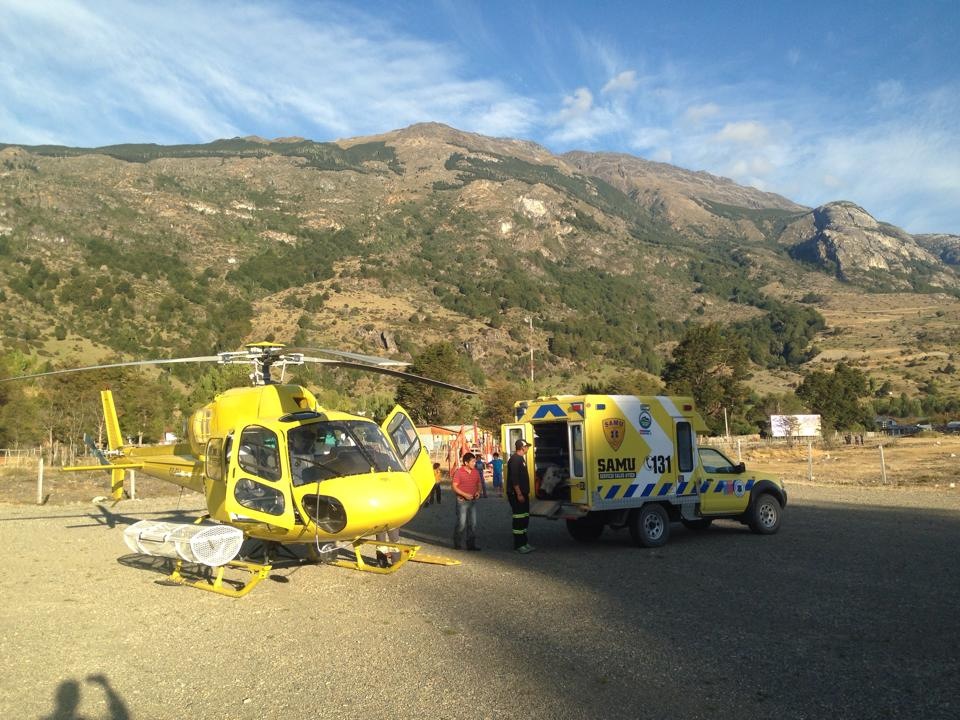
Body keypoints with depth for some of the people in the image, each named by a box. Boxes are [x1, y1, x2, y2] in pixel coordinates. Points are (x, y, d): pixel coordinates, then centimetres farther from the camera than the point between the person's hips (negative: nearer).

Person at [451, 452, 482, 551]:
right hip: (462, 501, -6)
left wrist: (478, 492, -3)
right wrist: (465, 494, -18)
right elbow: (454, 486, -11)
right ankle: (457, 544, 10)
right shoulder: (459, 472, -11)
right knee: (461, 524, -3)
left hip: (473, 501, 6)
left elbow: (479, 483, 18)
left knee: (473, 524, 8)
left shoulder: (475, 471, 7)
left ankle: (471, 544, 16)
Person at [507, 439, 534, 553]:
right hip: (516, 494, -10)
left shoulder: (521, 458, 16)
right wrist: (519, 494, -24)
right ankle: (518, 545, -1)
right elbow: (514, 478, -22)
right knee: (519, 519, -6)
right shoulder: (514, 459, -16)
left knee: (525, 518, 13)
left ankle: (524, 542, 20)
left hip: (523, 494, 10)